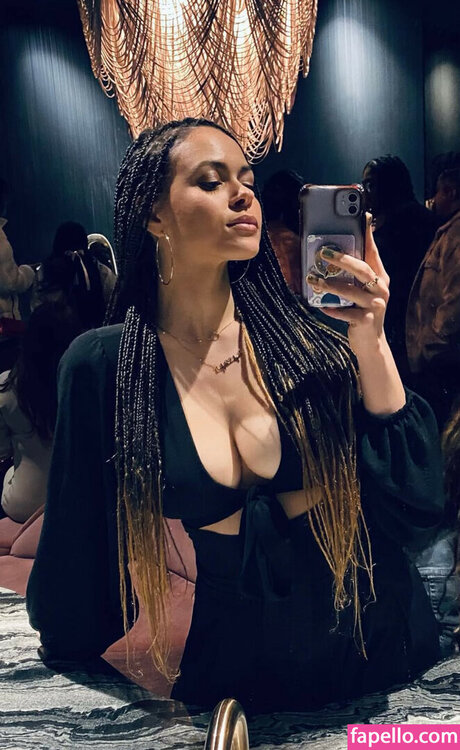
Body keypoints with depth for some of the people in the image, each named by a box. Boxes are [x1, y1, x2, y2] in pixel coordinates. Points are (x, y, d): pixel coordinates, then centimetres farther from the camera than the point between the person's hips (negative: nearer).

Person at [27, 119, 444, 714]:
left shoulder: (300, 334, -12)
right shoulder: (101, 365, -14)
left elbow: (415, 508, -13)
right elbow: (77, 548, 0)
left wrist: (371, 343, -23)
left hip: (367, 643, 1)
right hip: (225, 665, 0)